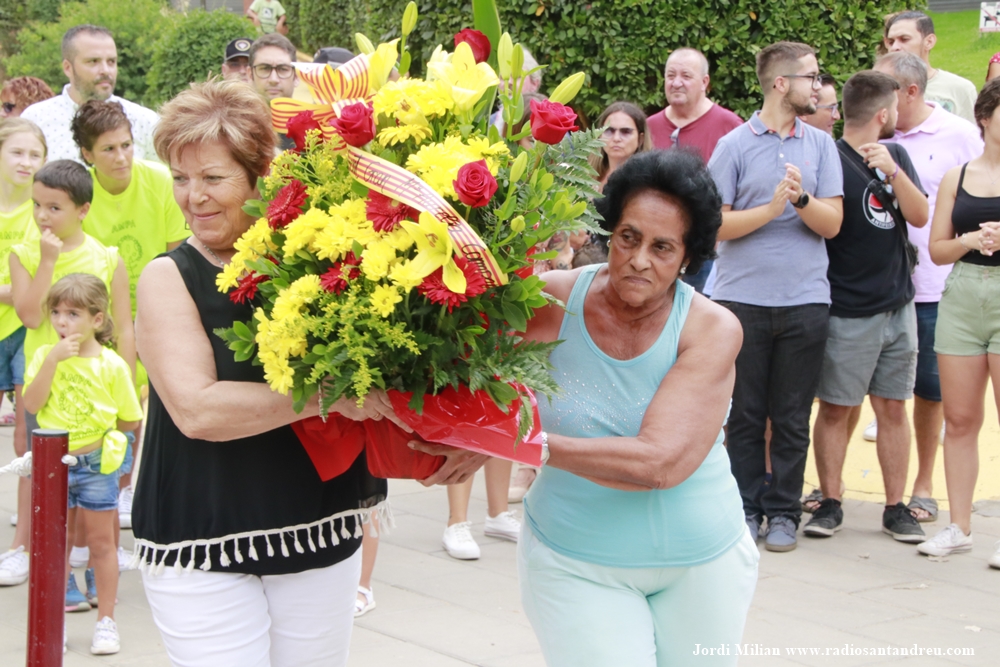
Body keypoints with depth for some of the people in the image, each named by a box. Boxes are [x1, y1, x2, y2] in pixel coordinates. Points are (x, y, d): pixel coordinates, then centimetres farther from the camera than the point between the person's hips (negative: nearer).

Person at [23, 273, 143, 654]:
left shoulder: (111, 365, -7)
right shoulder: (44, 356, -1)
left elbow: (130, 420, -1)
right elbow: (32, 404, -16)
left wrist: (97, 429, -6)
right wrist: (53, 360, -21)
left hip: (96, 464, -2)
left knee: (101, 543, 7)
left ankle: (106, 620, 16)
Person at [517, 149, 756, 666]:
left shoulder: (712, 330, -14)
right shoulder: (552, 300, -10)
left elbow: (661, 462, -25)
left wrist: (537, 445, -33)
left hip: (700, 560, 1)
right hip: (575, 563, -1)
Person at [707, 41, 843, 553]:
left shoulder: (821, 145, 9)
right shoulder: (735, 145, 1)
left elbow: (832, 223, 2)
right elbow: (716, 224, -3)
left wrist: (801, 198, -16)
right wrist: (772, 208, -13)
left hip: (805, 301, 2)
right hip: (743, 298, -2)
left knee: (792, 418, 5)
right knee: (745, 414, 5)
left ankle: (783, 512, 13)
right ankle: (746, 508, 15)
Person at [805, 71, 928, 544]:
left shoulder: (896, 156, 10)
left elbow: (919, 216, 0)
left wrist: (892, 171, -14)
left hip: (897, 305, 6)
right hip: (847, 311, -5)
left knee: (893, 408, 7)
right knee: (835, 409, 1)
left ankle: (896, 507, 13)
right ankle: (830, 503, 12)